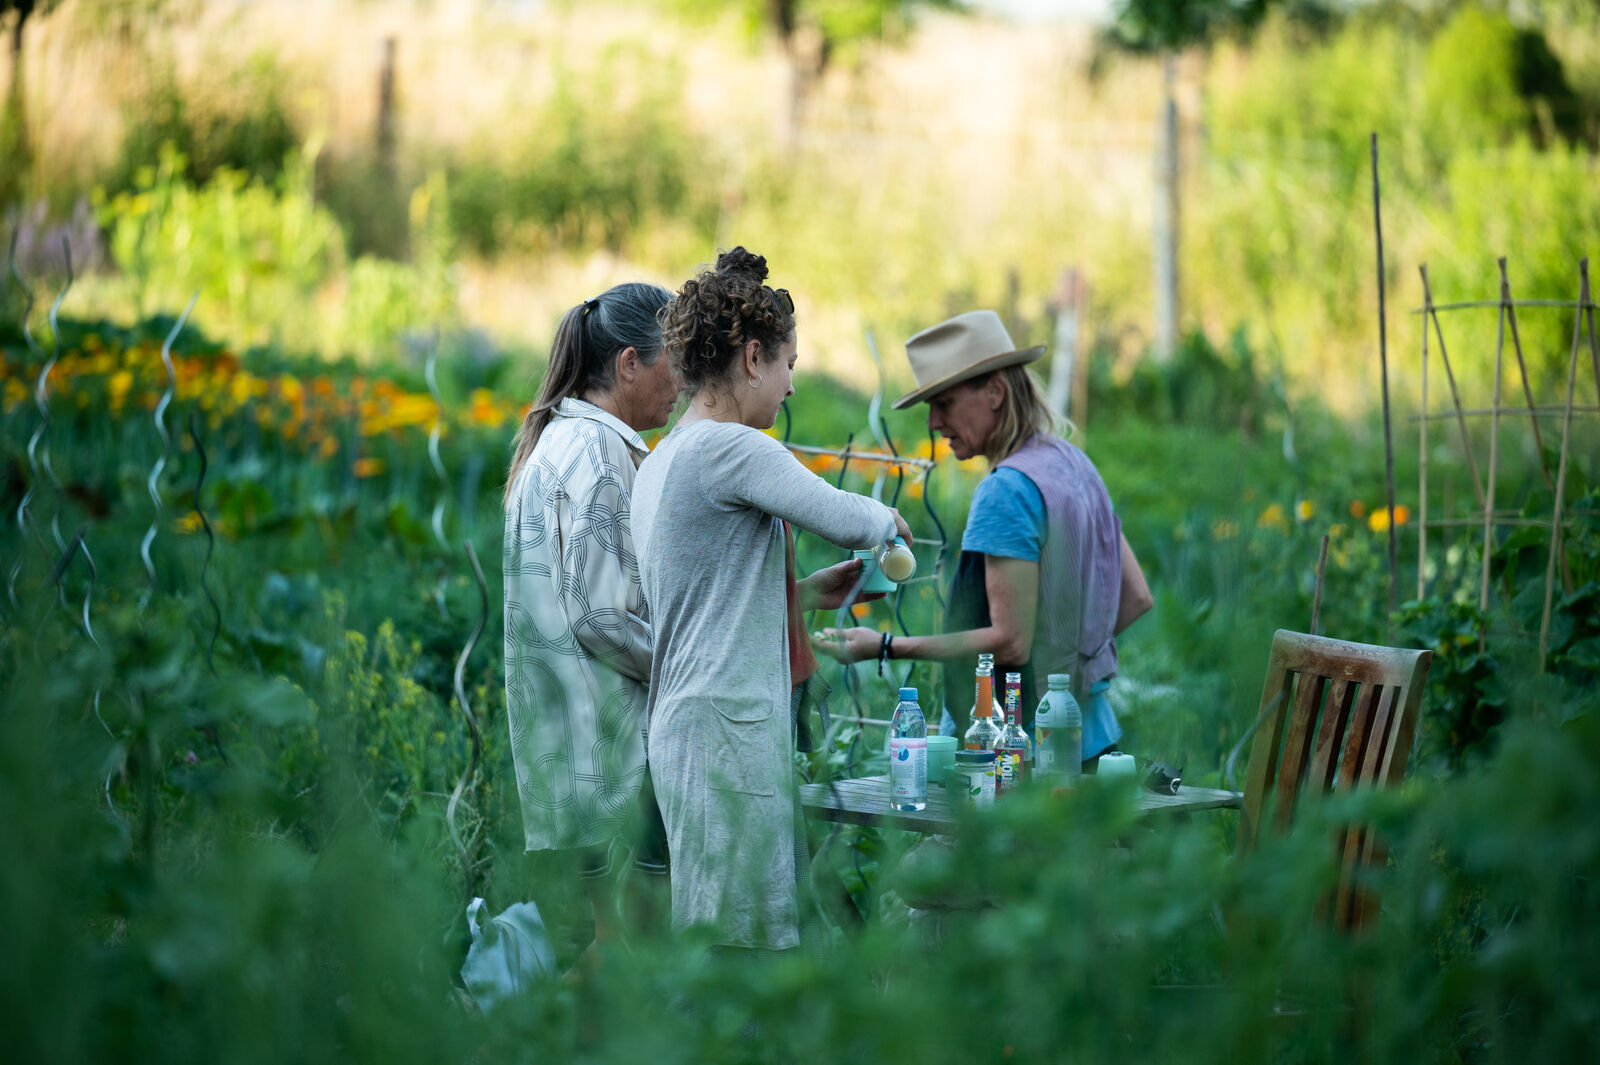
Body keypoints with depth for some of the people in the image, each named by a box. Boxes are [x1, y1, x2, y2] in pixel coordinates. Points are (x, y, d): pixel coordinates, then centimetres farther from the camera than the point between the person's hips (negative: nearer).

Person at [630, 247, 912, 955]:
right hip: (728, 731, -10)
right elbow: (850, 522, -13)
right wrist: (887, 519, 9)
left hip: (684, 726, 10)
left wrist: (812, 592, 22)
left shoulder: (659, 462, 18)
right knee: (737, 946, -8)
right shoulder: (729, 448, -12)